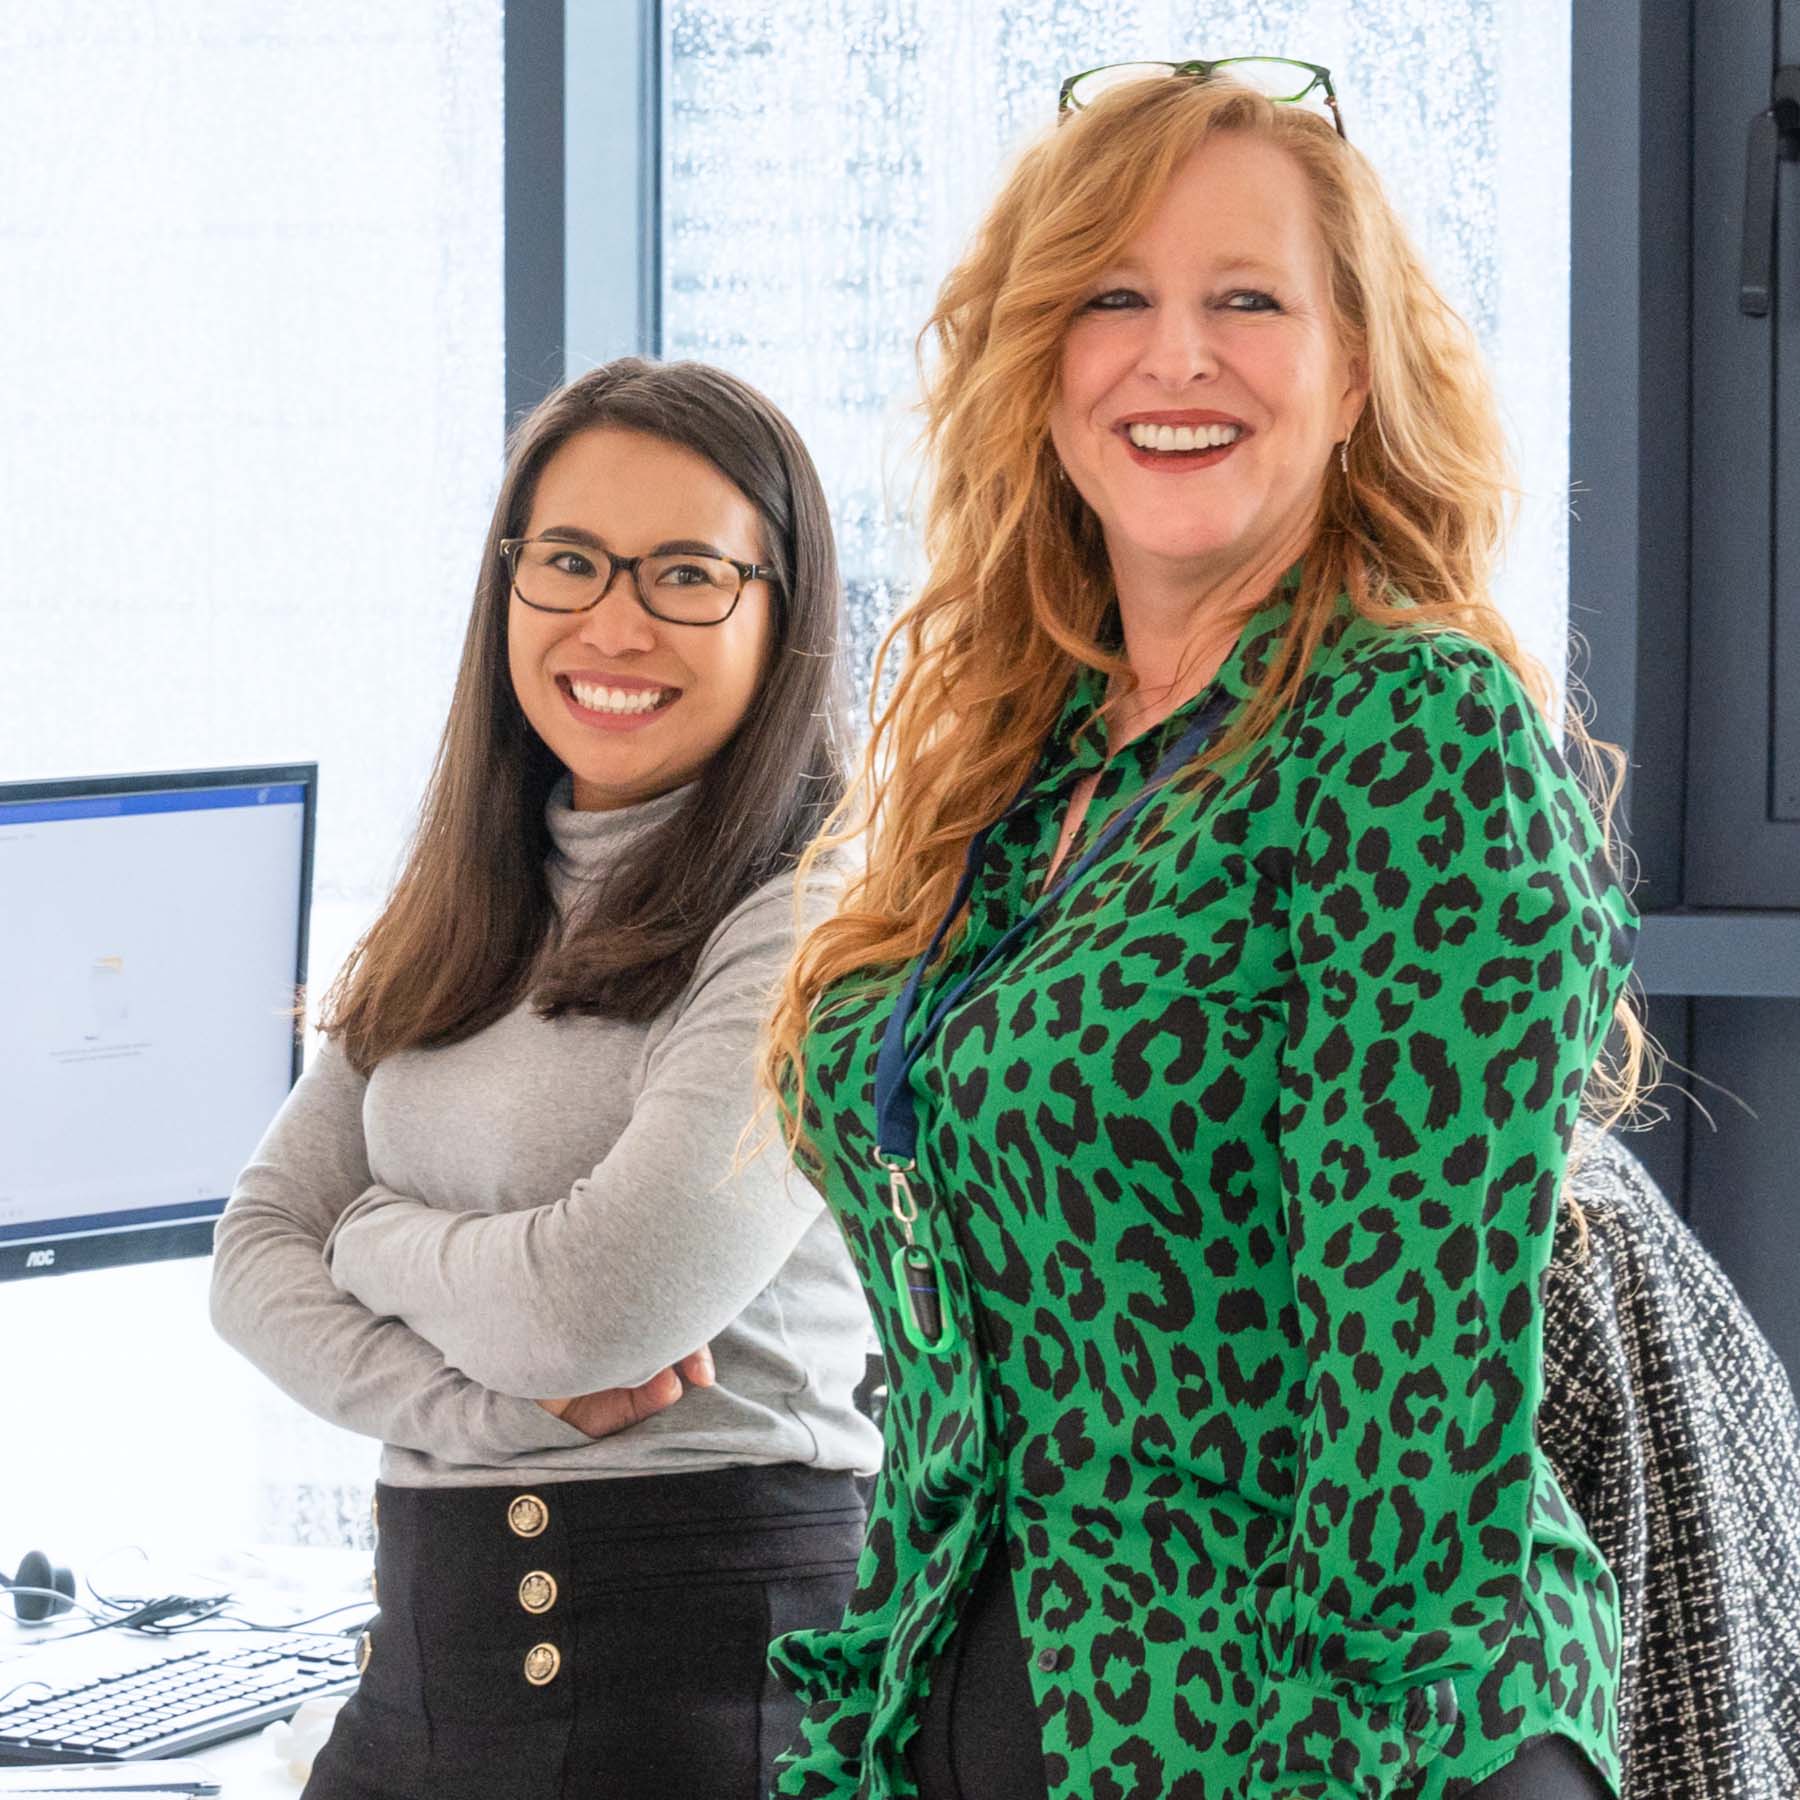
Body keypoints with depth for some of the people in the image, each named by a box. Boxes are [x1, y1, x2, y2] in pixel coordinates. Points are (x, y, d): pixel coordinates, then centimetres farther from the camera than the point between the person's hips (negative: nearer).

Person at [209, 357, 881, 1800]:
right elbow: (256, 1255, 6)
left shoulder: (823, 922, -12)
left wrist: (376, 1234, -1)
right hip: (433, 1638, 7)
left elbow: (608, 1303, -21)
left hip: (716, 1663, -7)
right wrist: (488, 1406, -12)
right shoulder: (462, 923, 12)